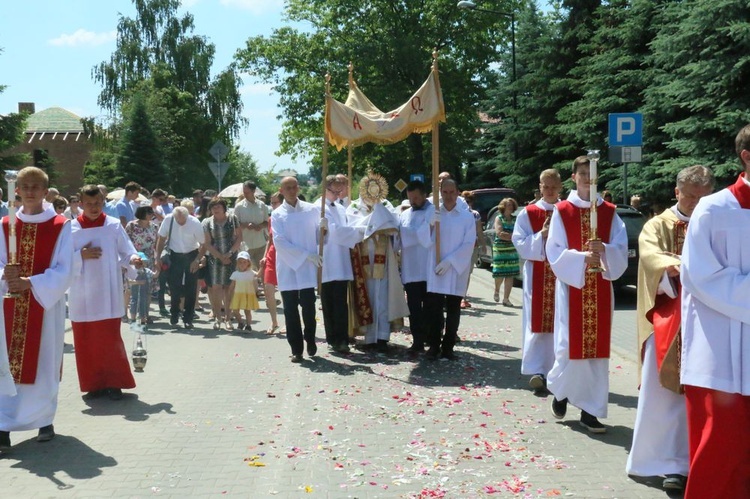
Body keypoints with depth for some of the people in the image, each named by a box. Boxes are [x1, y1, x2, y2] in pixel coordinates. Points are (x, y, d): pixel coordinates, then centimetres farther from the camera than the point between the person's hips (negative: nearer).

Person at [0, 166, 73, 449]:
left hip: (46, 305, -2)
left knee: (43, 363, 6)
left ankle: (44, 419, 22)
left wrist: (29, 282, -21)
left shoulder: (60, 226, -4)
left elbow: (63, 271, -10)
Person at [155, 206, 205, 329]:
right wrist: (158, 257, -3)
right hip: (175, 255, 1)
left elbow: (203, 244, -12)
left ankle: (188, 319, 9)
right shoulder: (168, 220, -15)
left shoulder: (195, 223, -21)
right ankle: (174, 315, 21)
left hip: (191, 256, -1)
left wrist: (197, 260, -20)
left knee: (190, 289, -1)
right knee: (174, 287, 1)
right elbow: (161, 239, -1)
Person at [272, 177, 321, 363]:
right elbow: (280, 242, -7)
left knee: (308, 306, -1)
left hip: (308, 267, 0)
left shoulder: (311, 210, 6)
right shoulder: (277, 214, 2)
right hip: (287, 268, 0)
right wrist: (306, 254, -13)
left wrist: (318, 254, -11)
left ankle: (310, 339, 23)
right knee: (290, 310, 2)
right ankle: (296, 349, 11)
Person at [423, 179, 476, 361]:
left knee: (453, 310, 5)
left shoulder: (467, 216, 3)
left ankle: (448, 347, 13)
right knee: (433, 309, -3)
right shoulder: (433, 213, 7)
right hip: (435, 270, 0)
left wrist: (449, 261, -12)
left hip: (456, 271, 0)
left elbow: (469, 244, -3)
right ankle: (434, 346, 7)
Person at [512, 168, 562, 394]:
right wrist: (541, 236, -15)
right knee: (537, 323, -6)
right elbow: (519, 243, -2)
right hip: (536, 275, -1)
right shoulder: (528, 213, 5)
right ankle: (536, 371, -7)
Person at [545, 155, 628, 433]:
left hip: (600, 289, 3)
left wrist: (604, 250, -20)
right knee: (570, 345, -3)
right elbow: (554, 252, -5)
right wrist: (581, 258, -20)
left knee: (597, 348, 2)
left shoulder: (609, 212, 7)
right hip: (571, 286, -2)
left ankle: (589, 410, 11)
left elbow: (622, 251, 0)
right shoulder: (562, 211, 1)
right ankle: (560, 391, 26)